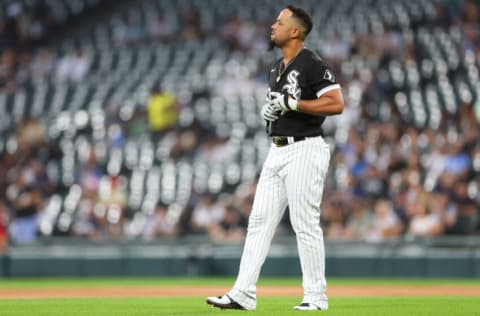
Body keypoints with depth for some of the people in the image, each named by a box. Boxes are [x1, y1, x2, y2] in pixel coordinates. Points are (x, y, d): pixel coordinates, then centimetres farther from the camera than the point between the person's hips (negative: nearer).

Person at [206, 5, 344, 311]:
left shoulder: (312, 64, -11)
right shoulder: (277, 69, 16)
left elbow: (336, 104, -20)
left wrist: (292, 103, -21)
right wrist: (270, 111, 4)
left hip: (305, 150, -9)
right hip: (277, 151, 9)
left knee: (305, 224, -6)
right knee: (260, 221, 4)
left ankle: (316, 296, 2)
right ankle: (244, 294, 4)